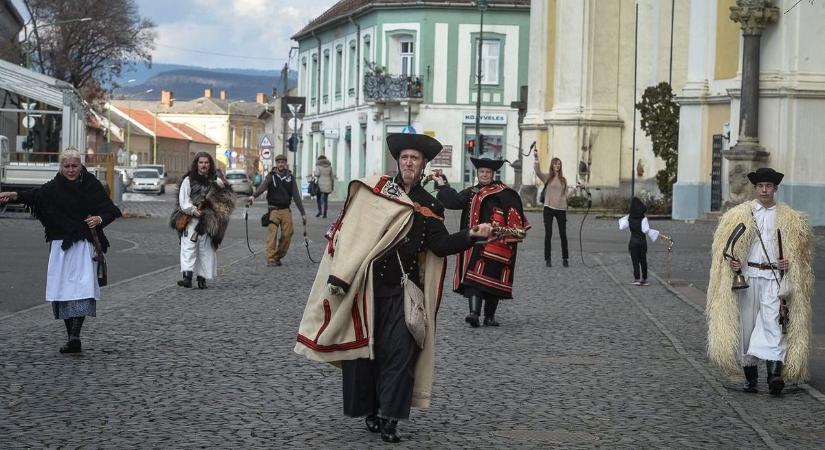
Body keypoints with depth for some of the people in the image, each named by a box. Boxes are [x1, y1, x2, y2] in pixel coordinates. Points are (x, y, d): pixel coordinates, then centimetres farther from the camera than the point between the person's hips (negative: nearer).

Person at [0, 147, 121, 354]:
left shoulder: (92, 185, 3)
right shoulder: (54, 187, 5)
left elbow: (111, 211, 7)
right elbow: (35, 195, -14)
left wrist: (100, 219, -15)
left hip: (84, 245, -2)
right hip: (60, 245, 3)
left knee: (81, 288, -17)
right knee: (62, 289, 2)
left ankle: (75, 338, -24)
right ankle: (72, 338, 13)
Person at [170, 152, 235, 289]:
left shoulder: (216, 181, 13)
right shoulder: (188, 180, 7)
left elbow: (227, 200, 8)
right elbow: (183, 200, -2)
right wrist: (193, 210, -17)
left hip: (208, 222, 2)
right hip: (191, 220, -2)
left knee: (206, 249, 3)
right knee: (189, 247, -13)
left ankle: (202, 278, 10)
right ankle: (187, 276, -22)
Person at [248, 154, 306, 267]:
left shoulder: (290, 177, 10)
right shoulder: (271, 176, 3)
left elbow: (296, 196, 11)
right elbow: (263, 186, -16)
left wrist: (302, 213, 8)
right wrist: (254, 196, -37)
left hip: (286, 210, 3)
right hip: (273, 210, -3)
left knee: (287, 234, -2)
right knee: (272, 234, -11)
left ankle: (278, 256, 12)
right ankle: (270, 259, -11)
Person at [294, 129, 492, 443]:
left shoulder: (429, 207, 8)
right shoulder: (373, 189, 2)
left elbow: (441, 245, -4)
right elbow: (348, 229, -1)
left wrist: (472, 235, -20)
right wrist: (339, 274, -8)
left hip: (403, 290, 1)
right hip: (365, 287, 0)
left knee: (400, 351, -7)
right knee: (364, 347, 6)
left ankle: (389, 417, -3)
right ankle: (370, 409, 21)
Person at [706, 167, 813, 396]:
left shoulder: (790, 218, 8)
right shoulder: (739, 214, 7)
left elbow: (800, 249, 16)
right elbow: (724, 247, 10)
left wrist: (791, 263, -3)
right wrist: (732, 261, -9)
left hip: (774, 277, -1)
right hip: (747, 276, 2)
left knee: (772, 322, -17)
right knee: (746, 325, 3)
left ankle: (775, 374, -28)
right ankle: (750, 375, 13)